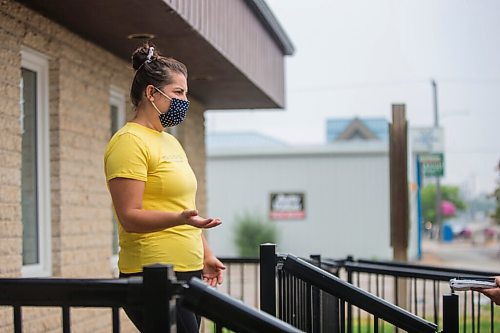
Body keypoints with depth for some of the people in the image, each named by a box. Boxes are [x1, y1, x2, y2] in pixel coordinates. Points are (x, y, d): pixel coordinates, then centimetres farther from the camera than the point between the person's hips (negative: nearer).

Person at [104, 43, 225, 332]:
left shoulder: (170, 142, 20)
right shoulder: (130, 142, -9)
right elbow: (130, 217, -16)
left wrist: (206, 255, 24)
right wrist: (180, 218, -30)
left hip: (188, 271, 9)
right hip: (154, 275, -9)